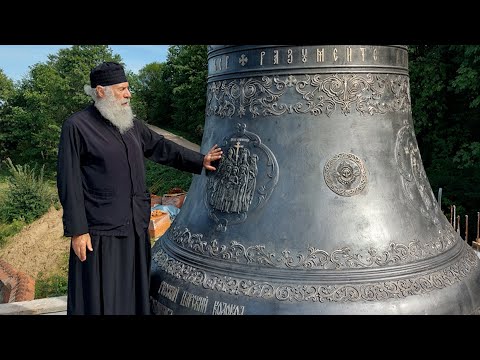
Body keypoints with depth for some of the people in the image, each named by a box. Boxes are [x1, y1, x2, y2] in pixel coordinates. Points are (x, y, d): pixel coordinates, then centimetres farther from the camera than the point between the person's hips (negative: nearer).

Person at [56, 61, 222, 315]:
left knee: (132, 292, 15)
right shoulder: (76, 126, -9)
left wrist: (199, 162, 17)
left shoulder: (131, 123, 9)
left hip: (135, 227, 6)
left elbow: (161, 148, 19)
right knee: (100, 298, 2)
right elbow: (68, 182, -11)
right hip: (100, 232, -6)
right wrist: (77, 231, -14)